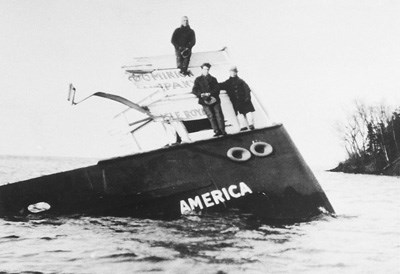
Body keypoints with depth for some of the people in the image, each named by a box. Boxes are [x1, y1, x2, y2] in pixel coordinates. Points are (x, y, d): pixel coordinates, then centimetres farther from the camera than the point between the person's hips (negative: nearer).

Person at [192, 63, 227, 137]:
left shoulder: (213, 79, 15)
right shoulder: (198, 80, 12)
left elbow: (217, 89, 2)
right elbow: (194, 90, 3)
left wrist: (210, 93, -15)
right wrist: (200, 94, -17)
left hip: (214, 99, 1)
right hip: (205, 101, -1)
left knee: (219, 115, -4)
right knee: (211, 116, -7)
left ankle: (222, 130, 3)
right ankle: (217, 131, -5)